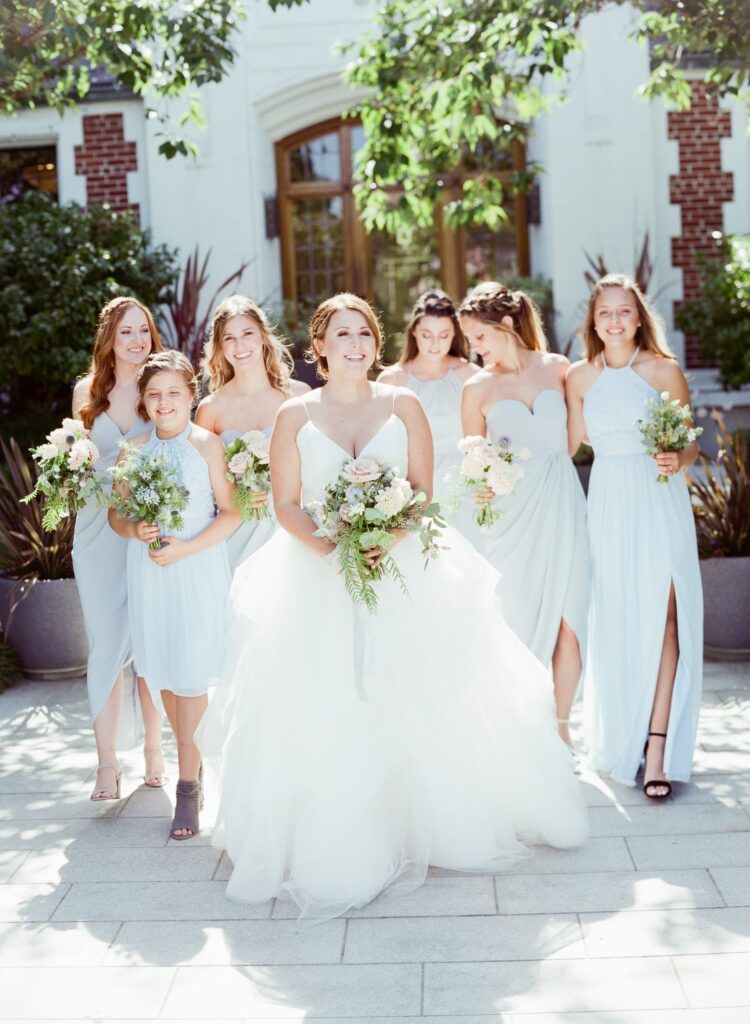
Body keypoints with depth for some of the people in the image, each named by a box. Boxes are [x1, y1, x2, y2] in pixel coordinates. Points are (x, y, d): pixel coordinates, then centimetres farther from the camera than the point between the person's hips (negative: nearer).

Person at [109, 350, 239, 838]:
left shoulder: (207, 444, -5)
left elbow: (230, 512, -6)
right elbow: (116, 513, 11)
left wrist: (185, 548, -15)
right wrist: (135, 530, -11)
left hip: (198, 567, -4)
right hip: (149, 571, 4)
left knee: (190, 674, -4)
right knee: (163, 673, 10)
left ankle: (188, 786, 3)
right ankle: (192, 758, 30)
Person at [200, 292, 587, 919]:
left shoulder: (403, 405, 7)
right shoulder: (295, 415, 5)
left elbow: (424, 492, 1)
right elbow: (285, 505, 1)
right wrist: (333, 546, -17)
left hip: (403, 569, 1)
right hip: (318, 578, 0)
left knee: (417, 702, 1)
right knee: (323, 714, -5)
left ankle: (434, 823, 19)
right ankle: (334, 848, 5)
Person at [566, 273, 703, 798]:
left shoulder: (665, 370, -1)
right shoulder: (581, 376, 6)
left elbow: (690, 443, 2)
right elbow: (573, 441, 13)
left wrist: (677, 460, -19)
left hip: (659, 501, -2)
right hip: (609, 503, 2)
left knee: (661, 616, -8)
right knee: (615, 623, 5)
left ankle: (658, 744, -7)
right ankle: (621, 737, 19)